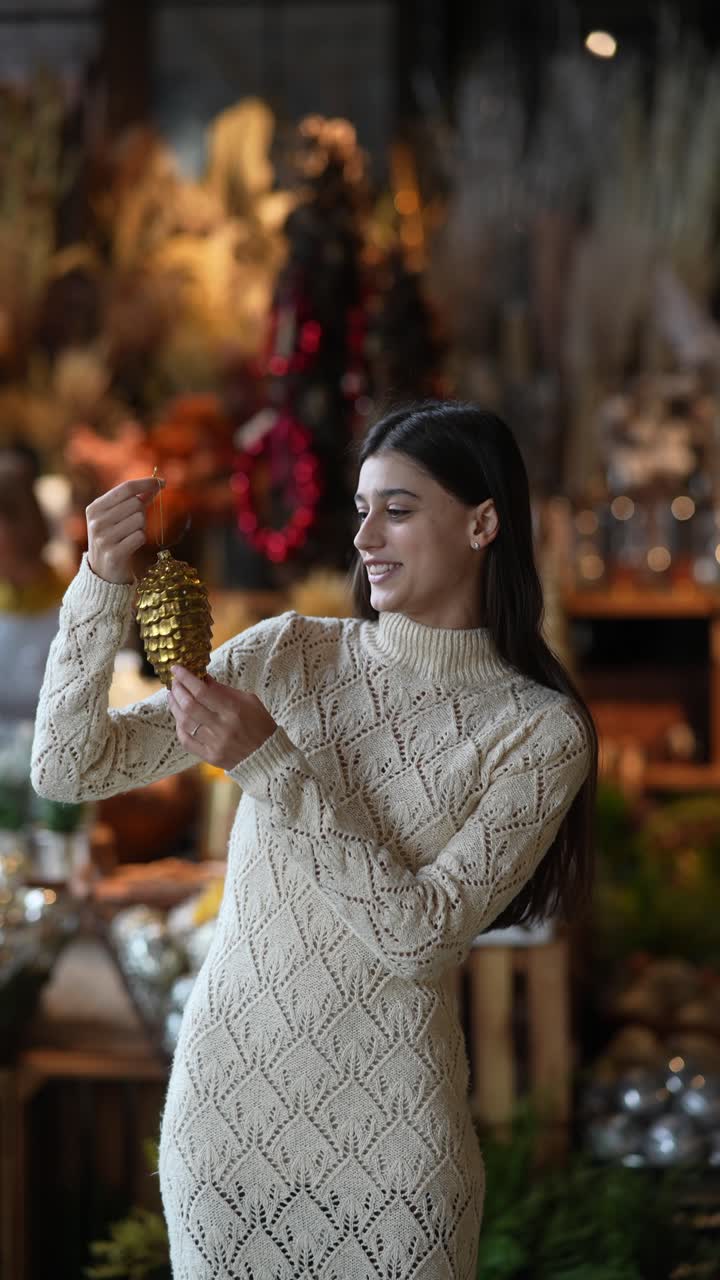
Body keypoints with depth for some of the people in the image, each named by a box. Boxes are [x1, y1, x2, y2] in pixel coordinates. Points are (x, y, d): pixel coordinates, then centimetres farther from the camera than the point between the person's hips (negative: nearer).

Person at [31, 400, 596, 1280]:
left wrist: (271, 765, -22)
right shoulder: (285, 654, 1)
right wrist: (102, 586, -16)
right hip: (221, 1092, 3)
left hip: (385, 1124, -2)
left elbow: (423, 929, -17)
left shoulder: (541, 729, -7)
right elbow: (69, 769, -3)